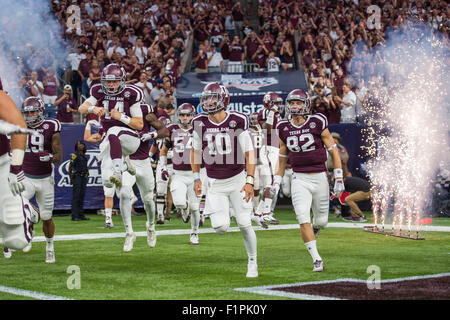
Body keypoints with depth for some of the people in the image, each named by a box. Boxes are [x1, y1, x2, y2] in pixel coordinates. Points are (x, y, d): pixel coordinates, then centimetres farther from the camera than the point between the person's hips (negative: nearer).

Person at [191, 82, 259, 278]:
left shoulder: (238, 121, -13)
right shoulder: (200, 123, -5)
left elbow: (249, 153, -9)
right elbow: (196, 150, 11)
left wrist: (249, 182, -17)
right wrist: (196, 178, 8)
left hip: (238, 180, -1)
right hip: (215, 184, 2)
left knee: (244, 224, -3)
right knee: (220, 227, -11)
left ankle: (252, 261, 19)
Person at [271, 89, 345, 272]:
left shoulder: (317, 123, -7)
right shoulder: (284, 129, 2)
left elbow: (333, 152, -2)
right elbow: (282, 158, 15)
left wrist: (339, 180, -5)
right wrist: (276, 183, 9)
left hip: (319, 178, -1)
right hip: (299, 179, 1)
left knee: (321, 221, 8)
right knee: (303, 219, -15)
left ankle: (315, 227, 46)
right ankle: (317, 259, -8)